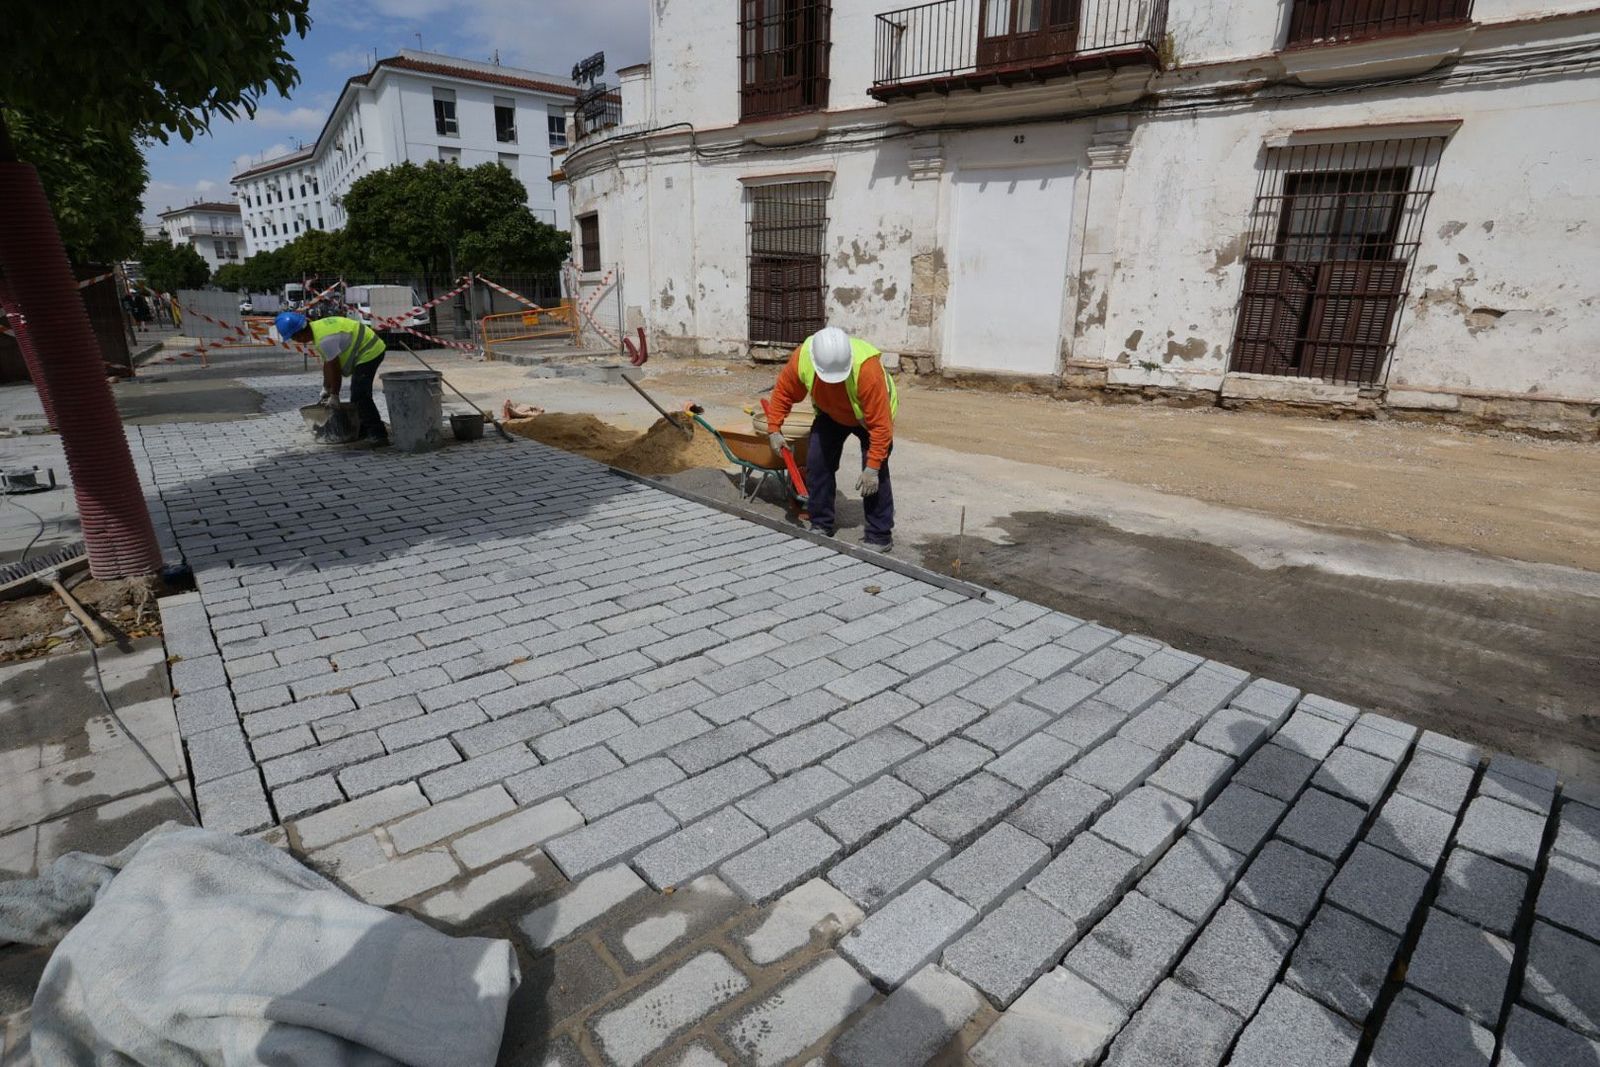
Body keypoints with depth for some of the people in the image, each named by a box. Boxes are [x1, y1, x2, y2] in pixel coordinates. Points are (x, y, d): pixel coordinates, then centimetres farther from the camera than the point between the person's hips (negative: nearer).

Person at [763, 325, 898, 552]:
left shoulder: (867, 368, -43)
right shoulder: (801, 358, -30)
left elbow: (880, 424, -37)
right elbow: (783, 392, -9)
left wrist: (872, 467, -36)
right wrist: (774, 429, -15)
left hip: (872, 415, -4)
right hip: (831, 413, 4)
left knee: (875, 472, -15)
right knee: (816, 462, -4)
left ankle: (879, 536, -3)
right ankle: (821, 526, 11)